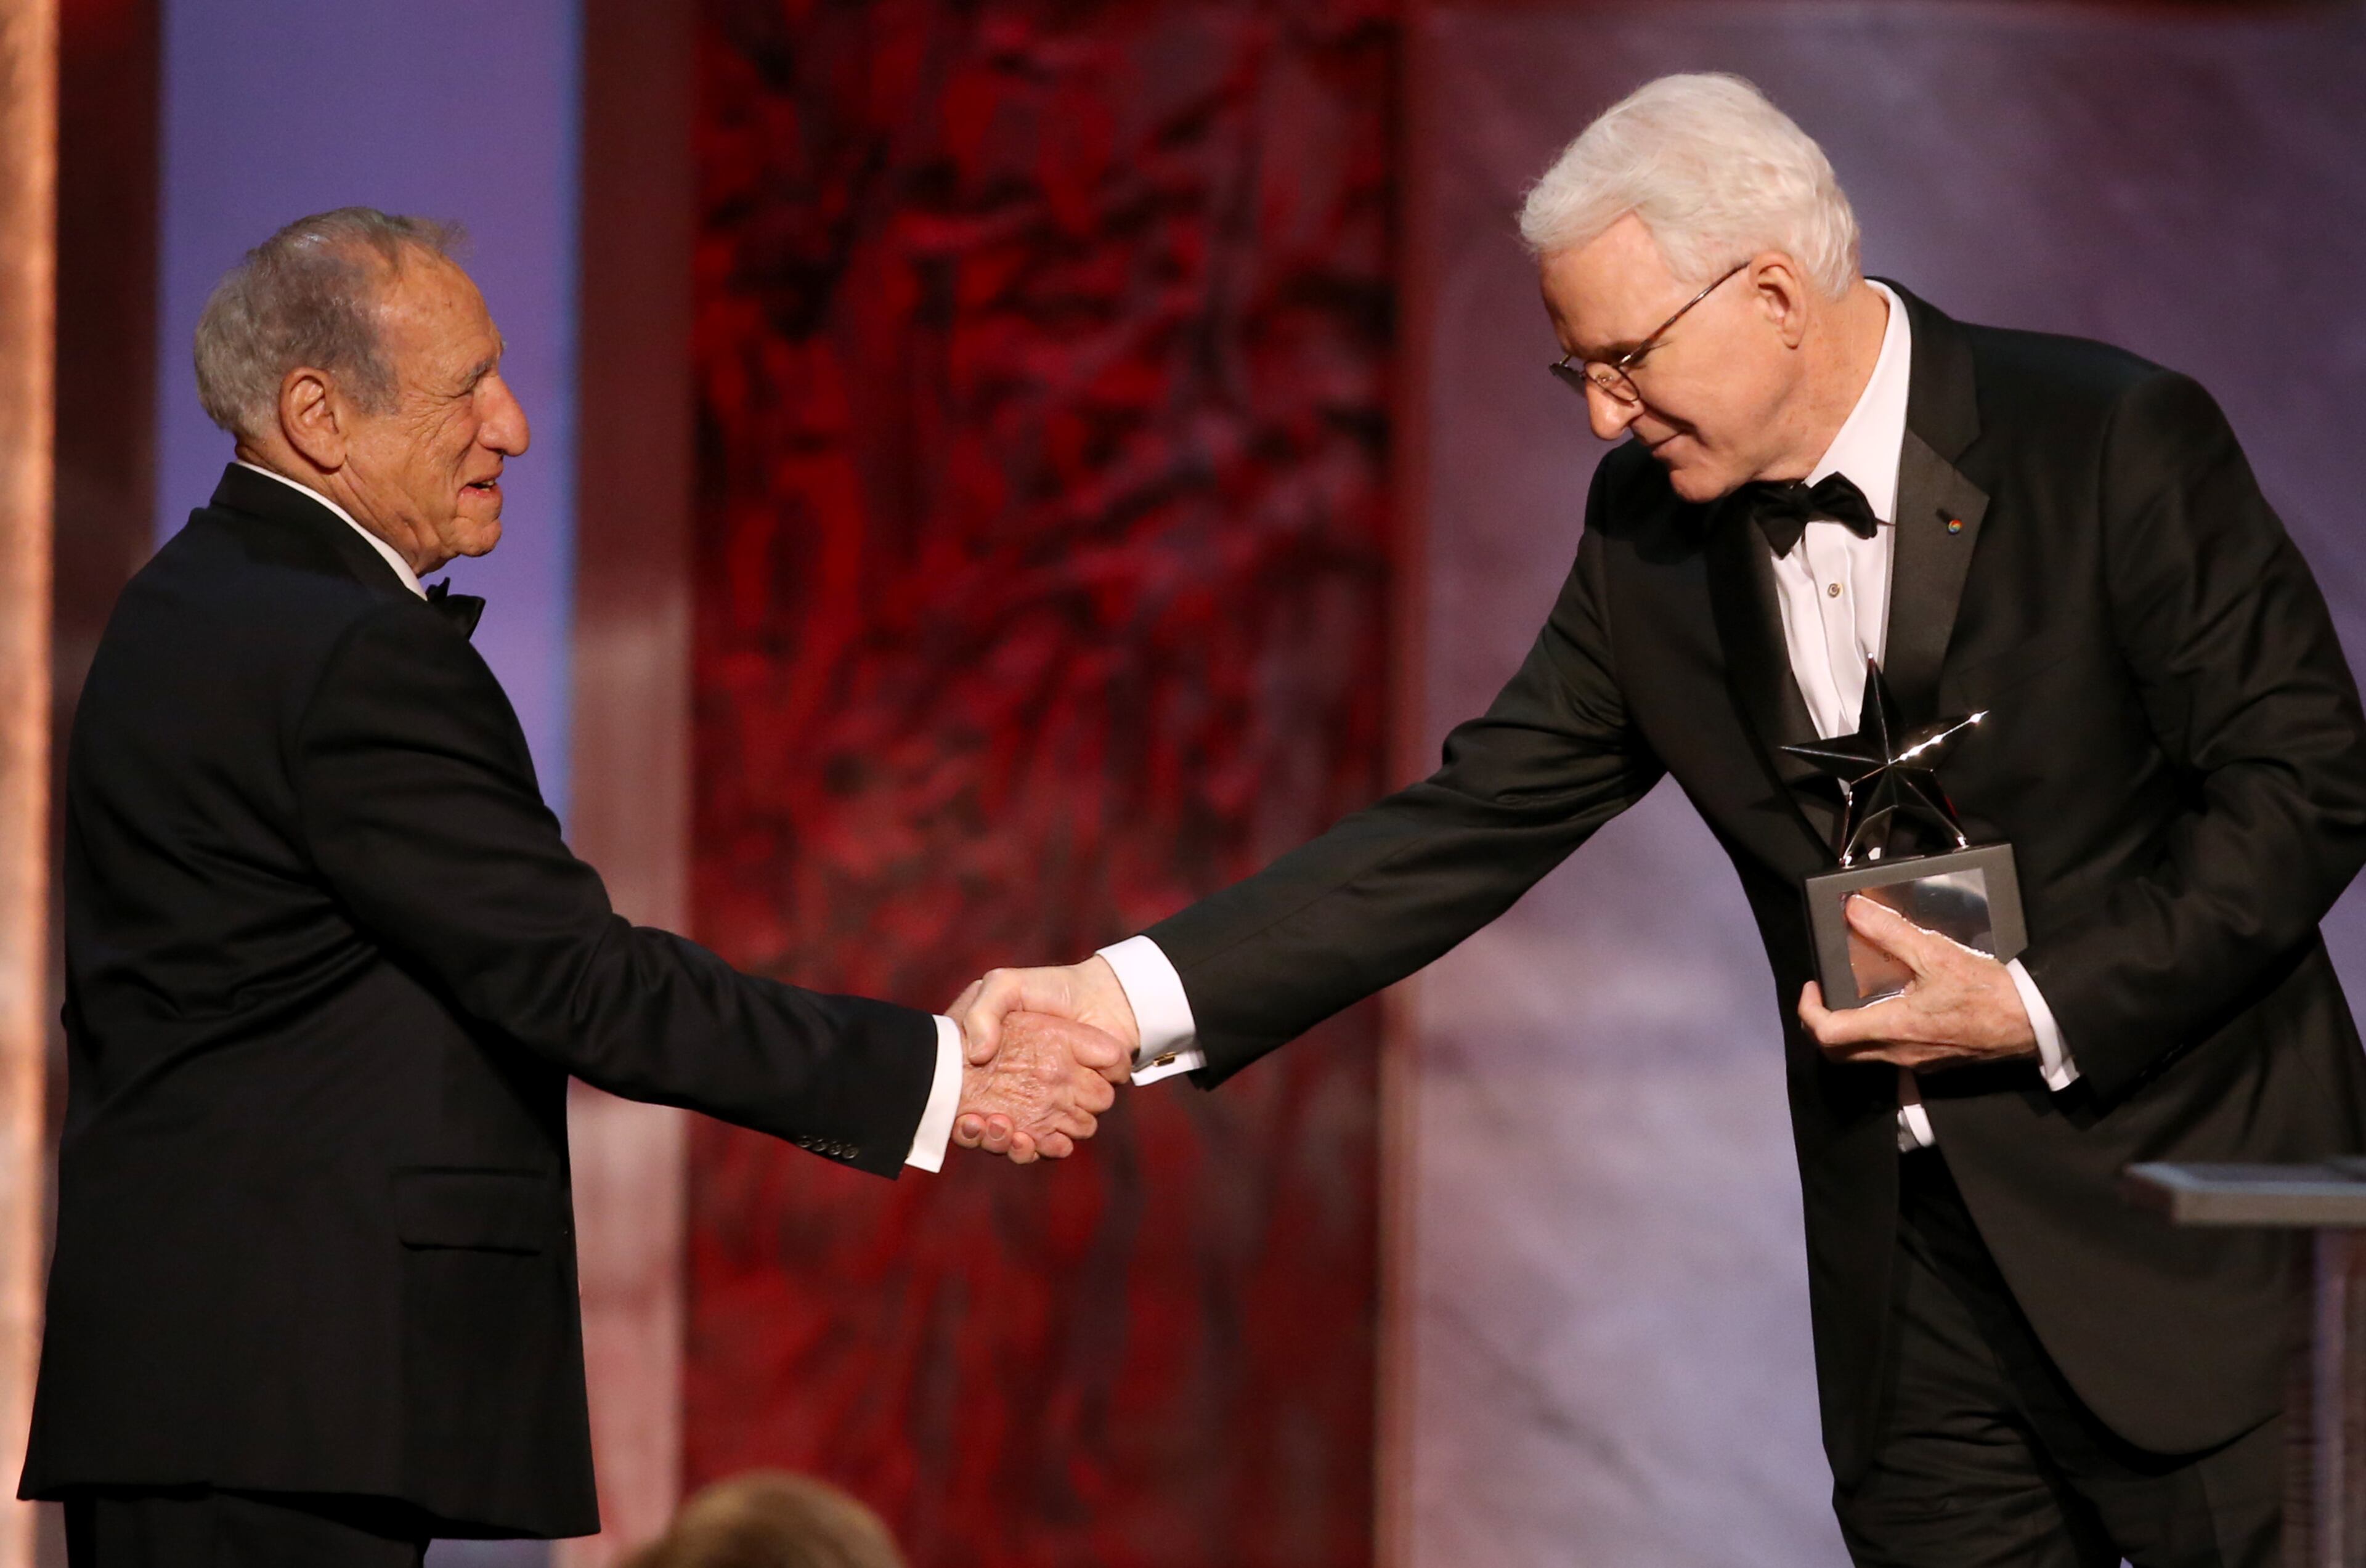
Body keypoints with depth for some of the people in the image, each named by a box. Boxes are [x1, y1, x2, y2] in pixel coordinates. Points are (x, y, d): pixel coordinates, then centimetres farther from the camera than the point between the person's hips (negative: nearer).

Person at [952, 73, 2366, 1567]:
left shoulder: (2117, 445, -12)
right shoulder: (1655, 528, 5)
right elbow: (1476, 823, 3)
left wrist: (2041, 1008, -18)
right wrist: (1133, 996, -8)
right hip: (1909, 1264, 5)